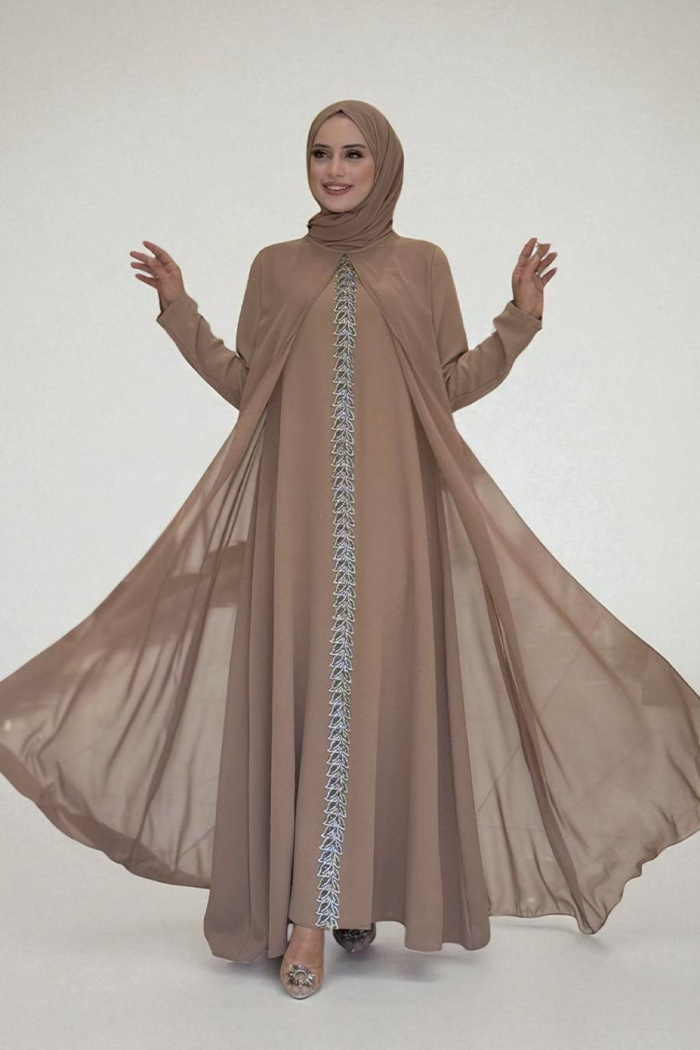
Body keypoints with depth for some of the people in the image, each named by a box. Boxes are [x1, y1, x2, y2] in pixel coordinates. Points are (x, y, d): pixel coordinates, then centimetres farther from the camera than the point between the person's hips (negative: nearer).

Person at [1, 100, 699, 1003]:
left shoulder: (423, 265, 12)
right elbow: (244, 386, 10)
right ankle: (305, 915, 5)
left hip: (394, 507, 0)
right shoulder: (275, 266, 14)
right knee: (300, 687, -3)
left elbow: (454, 385, 8)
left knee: (385, 686, -2)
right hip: (298, 507, 1)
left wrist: (520, 319, -2)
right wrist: (180, 312, 4)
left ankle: (367, 890, 13)